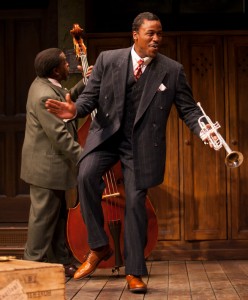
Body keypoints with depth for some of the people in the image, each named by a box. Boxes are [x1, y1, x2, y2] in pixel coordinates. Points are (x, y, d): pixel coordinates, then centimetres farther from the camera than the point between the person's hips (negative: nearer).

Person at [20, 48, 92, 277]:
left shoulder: (47, 86, 7)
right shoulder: (45, 96, -24)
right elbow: (60, 135, -26)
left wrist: (85, 83, 15)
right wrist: (83, 157, -22)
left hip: (50, 164, 11)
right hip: (46, 167, -11)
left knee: (58, 215, 16)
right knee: (43, 216, -1)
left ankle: (61, 262, 25)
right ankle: (34, 264, 10)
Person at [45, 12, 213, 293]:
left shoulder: (173, 70, -3)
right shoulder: (107, 59, -2)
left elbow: (188, 109, 1)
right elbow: (90, 96, 0)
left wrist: (204, 132, -18)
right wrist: (75, 110, -23)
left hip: (141, 144, 0)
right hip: (106, 134, 0)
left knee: (135, 202, 1)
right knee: (86, 175, -26)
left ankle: (134, 272, 17)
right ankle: (99, 247, -9)